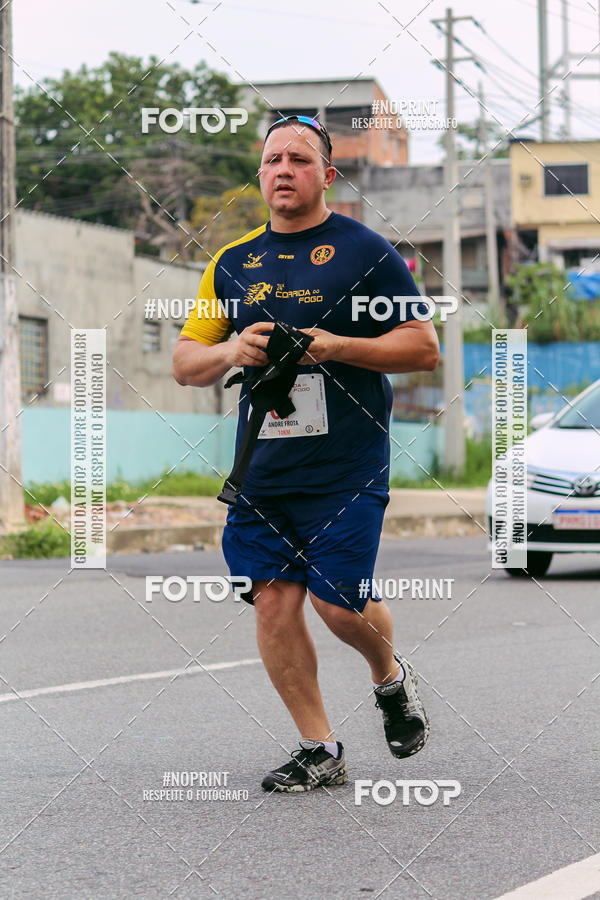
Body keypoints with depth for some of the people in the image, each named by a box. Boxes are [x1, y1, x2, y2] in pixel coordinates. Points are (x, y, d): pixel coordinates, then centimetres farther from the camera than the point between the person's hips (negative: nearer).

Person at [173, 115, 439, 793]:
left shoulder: (365, 252, 0)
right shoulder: (232, 263, 13)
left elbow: (424, 348, -2)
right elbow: (184, 363, 15)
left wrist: (334, 345, -14)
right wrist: (231, 350, -7)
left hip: (347, 468, -4)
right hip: (261, 472, 4)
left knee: (340, 603, -9)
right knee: (273, 602, -2)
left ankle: (391, 678, 25)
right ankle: (318, 751, 10)